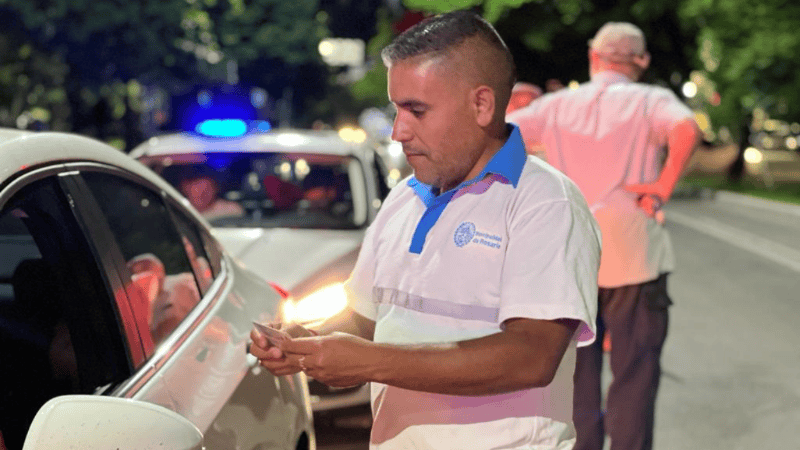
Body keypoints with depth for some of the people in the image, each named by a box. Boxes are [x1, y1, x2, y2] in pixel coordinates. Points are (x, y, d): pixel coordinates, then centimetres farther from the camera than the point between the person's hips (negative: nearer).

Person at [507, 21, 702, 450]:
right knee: (634, 376, 5)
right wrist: (663, 187, -13)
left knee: (578, 377, 15)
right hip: (632, 256, -3)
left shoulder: (557, 104, 9)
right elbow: (685, 129, -22)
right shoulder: (651, 100, 0)